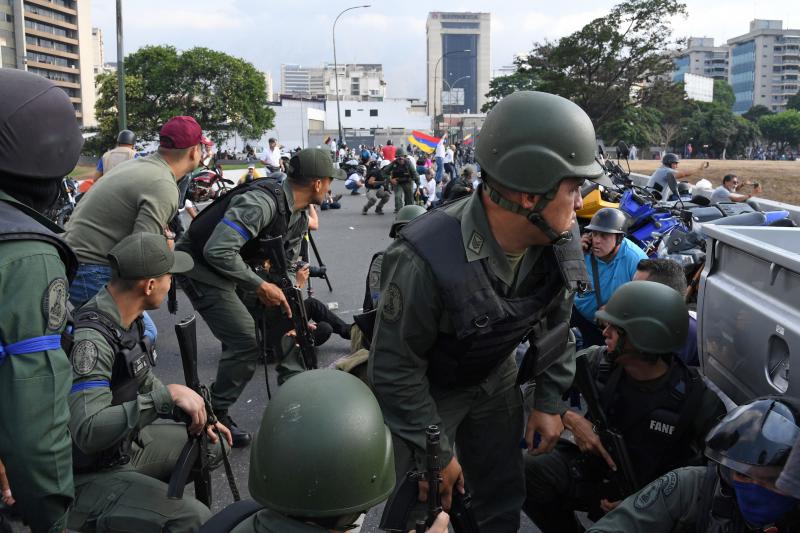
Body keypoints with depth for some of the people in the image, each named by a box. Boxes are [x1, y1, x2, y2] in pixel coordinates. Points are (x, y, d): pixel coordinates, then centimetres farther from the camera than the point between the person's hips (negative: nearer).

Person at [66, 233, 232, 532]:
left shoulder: (128, 318, -1)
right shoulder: (90, 339, -29)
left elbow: (145, 384, 14)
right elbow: (88, 431, -39)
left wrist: (197, 414, 3)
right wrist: (168, 396, -38)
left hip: (127, 443, 9)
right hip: (88, 476, -9)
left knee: (212, 446, 19)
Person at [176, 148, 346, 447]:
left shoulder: (299, 218, 1)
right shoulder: (260, 203, -30)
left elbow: (287, 263, 12)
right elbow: (217, 251, -35)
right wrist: (260, 286, -28)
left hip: (235, 267, 9)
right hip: (200, 266, -9)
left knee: (285, 316, 9)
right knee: (247, 342, -17)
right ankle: (215, 416, 1)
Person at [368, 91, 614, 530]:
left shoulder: (558, 242, -18)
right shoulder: (426, 259, -38)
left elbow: (555, 324, 2)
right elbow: (396, 368, -26)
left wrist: (548, 402, 2)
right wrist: (437, 452, -18)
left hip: (494, 379, 5)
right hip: (426, 390, -5)